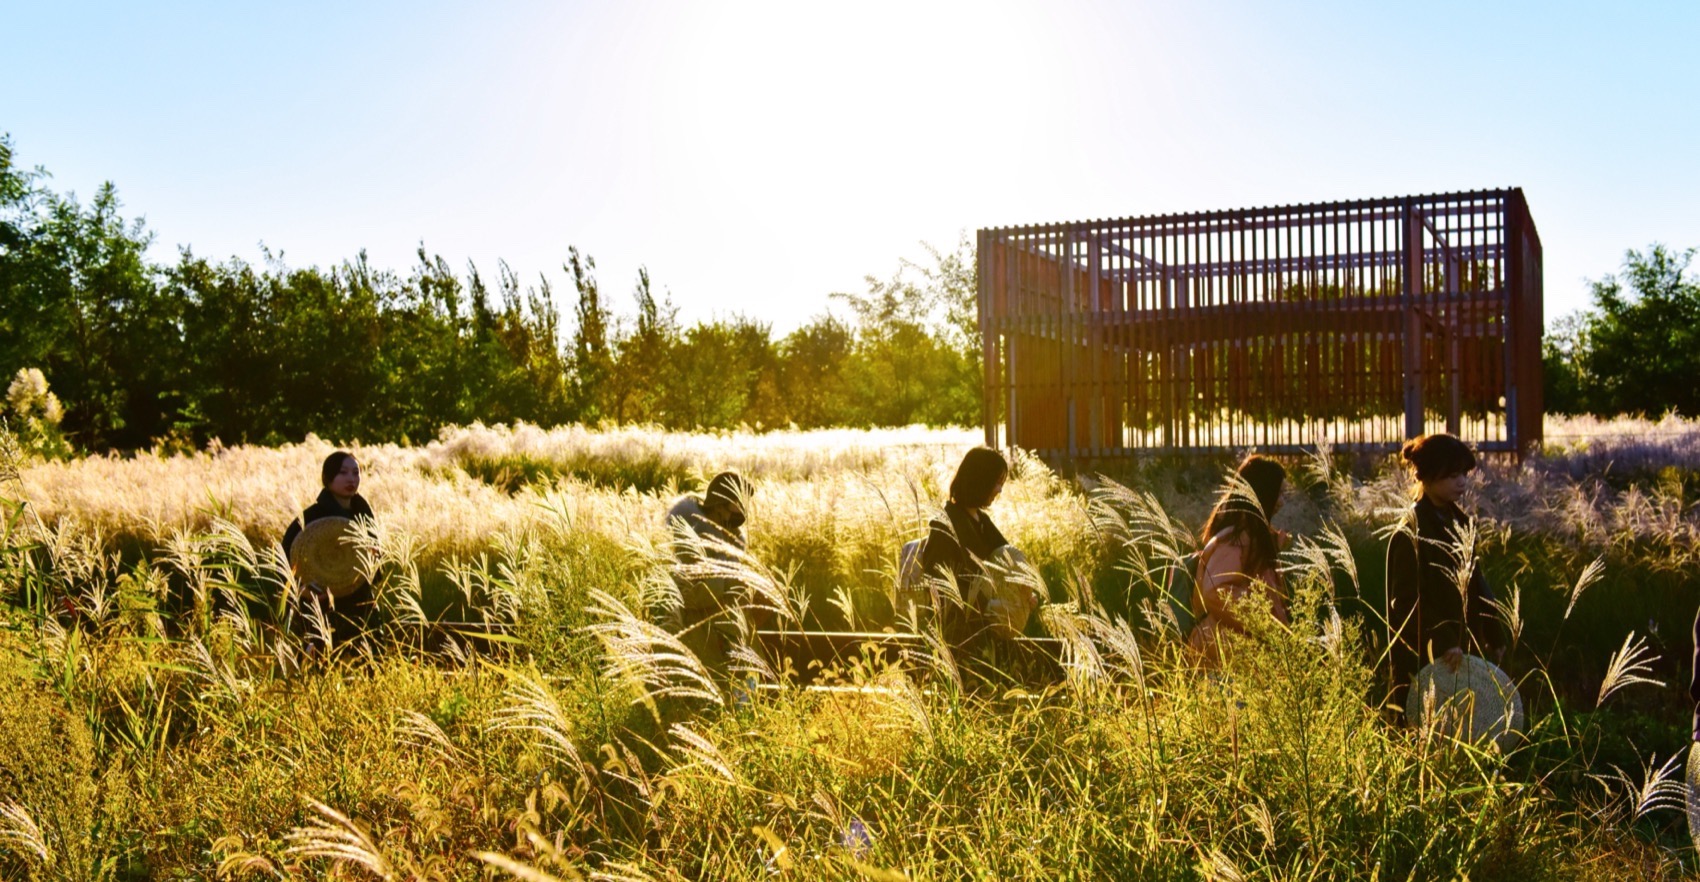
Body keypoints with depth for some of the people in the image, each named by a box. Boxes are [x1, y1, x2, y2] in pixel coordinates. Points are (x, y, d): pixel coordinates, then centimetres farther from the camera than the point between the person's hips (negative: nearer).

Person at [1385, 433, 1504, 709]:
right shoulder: (1410, 532, -14)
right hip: (1423, 659, -8)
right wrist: (1442, 642, -23)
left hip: (1463, 649, 8)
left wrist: (1493, 636, 13)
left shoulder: (1460, 521, 11)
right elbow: (1407, 601, -17)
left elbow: (1475, 583, 17)